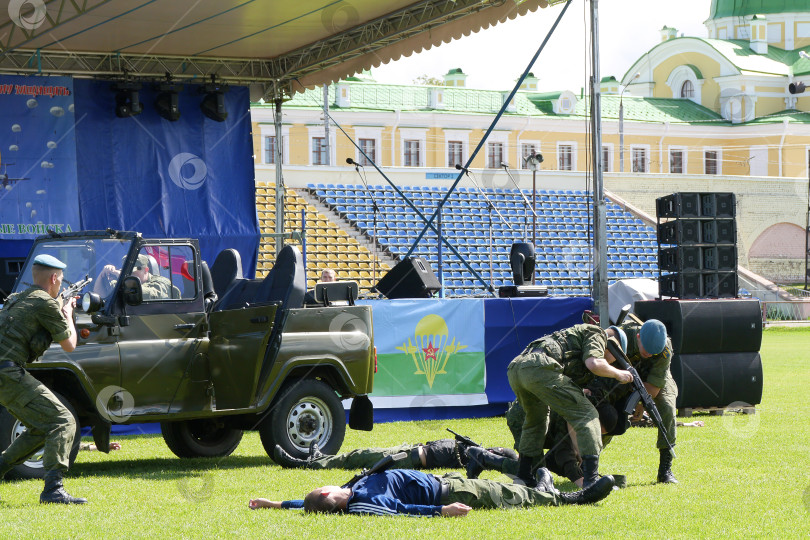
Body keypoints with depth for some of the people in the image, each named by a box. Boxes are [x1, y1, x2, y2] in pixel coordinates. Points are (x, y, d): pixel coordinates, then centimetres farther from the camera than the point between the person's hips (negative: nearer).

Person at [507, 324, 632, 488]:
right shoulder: (597, 334, 17)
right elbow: (594, 363, -6)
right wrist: (618, 374, 13)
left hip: (515, 369, 9)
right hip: (541, 368, -9)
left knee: (536, 419, 34)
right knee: (587, 415, -1)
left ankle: (523, 476, 35)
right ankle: (591, 478, -10)